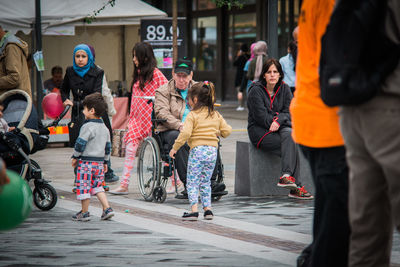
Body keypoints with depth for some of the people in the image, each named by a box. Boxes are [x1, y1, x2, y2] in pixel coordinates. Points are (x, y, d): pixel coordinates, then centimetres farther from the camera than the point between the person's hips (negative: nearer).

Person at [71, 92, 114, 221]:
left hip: (86, 161, -8)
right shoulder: (105, 128, 11)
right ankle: (107, 208, 5)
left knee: (83, 186, 1)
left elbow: (80, 143, -15)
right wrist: (105, 162, 24)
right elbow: (108, 146, 17)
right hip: (100, 161, 8)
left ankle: (84, 213, 6)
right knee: (97, 186, 17)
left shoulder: (87, 127, -14)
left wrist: (75, 157, -3)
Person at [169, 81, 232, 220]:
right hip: (213, 151, 5)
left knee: (193, 182, 0)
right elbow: (227, 130, 10)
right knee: (205, 182, 16)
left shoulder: (192, 115, -7)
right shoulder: (216, 115, 10)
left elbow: (185, 133, -16)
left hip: (197, 150, -5)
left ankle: (194, 209, -10)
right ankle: (207, 208, 9)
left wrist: (175, 148, -8)